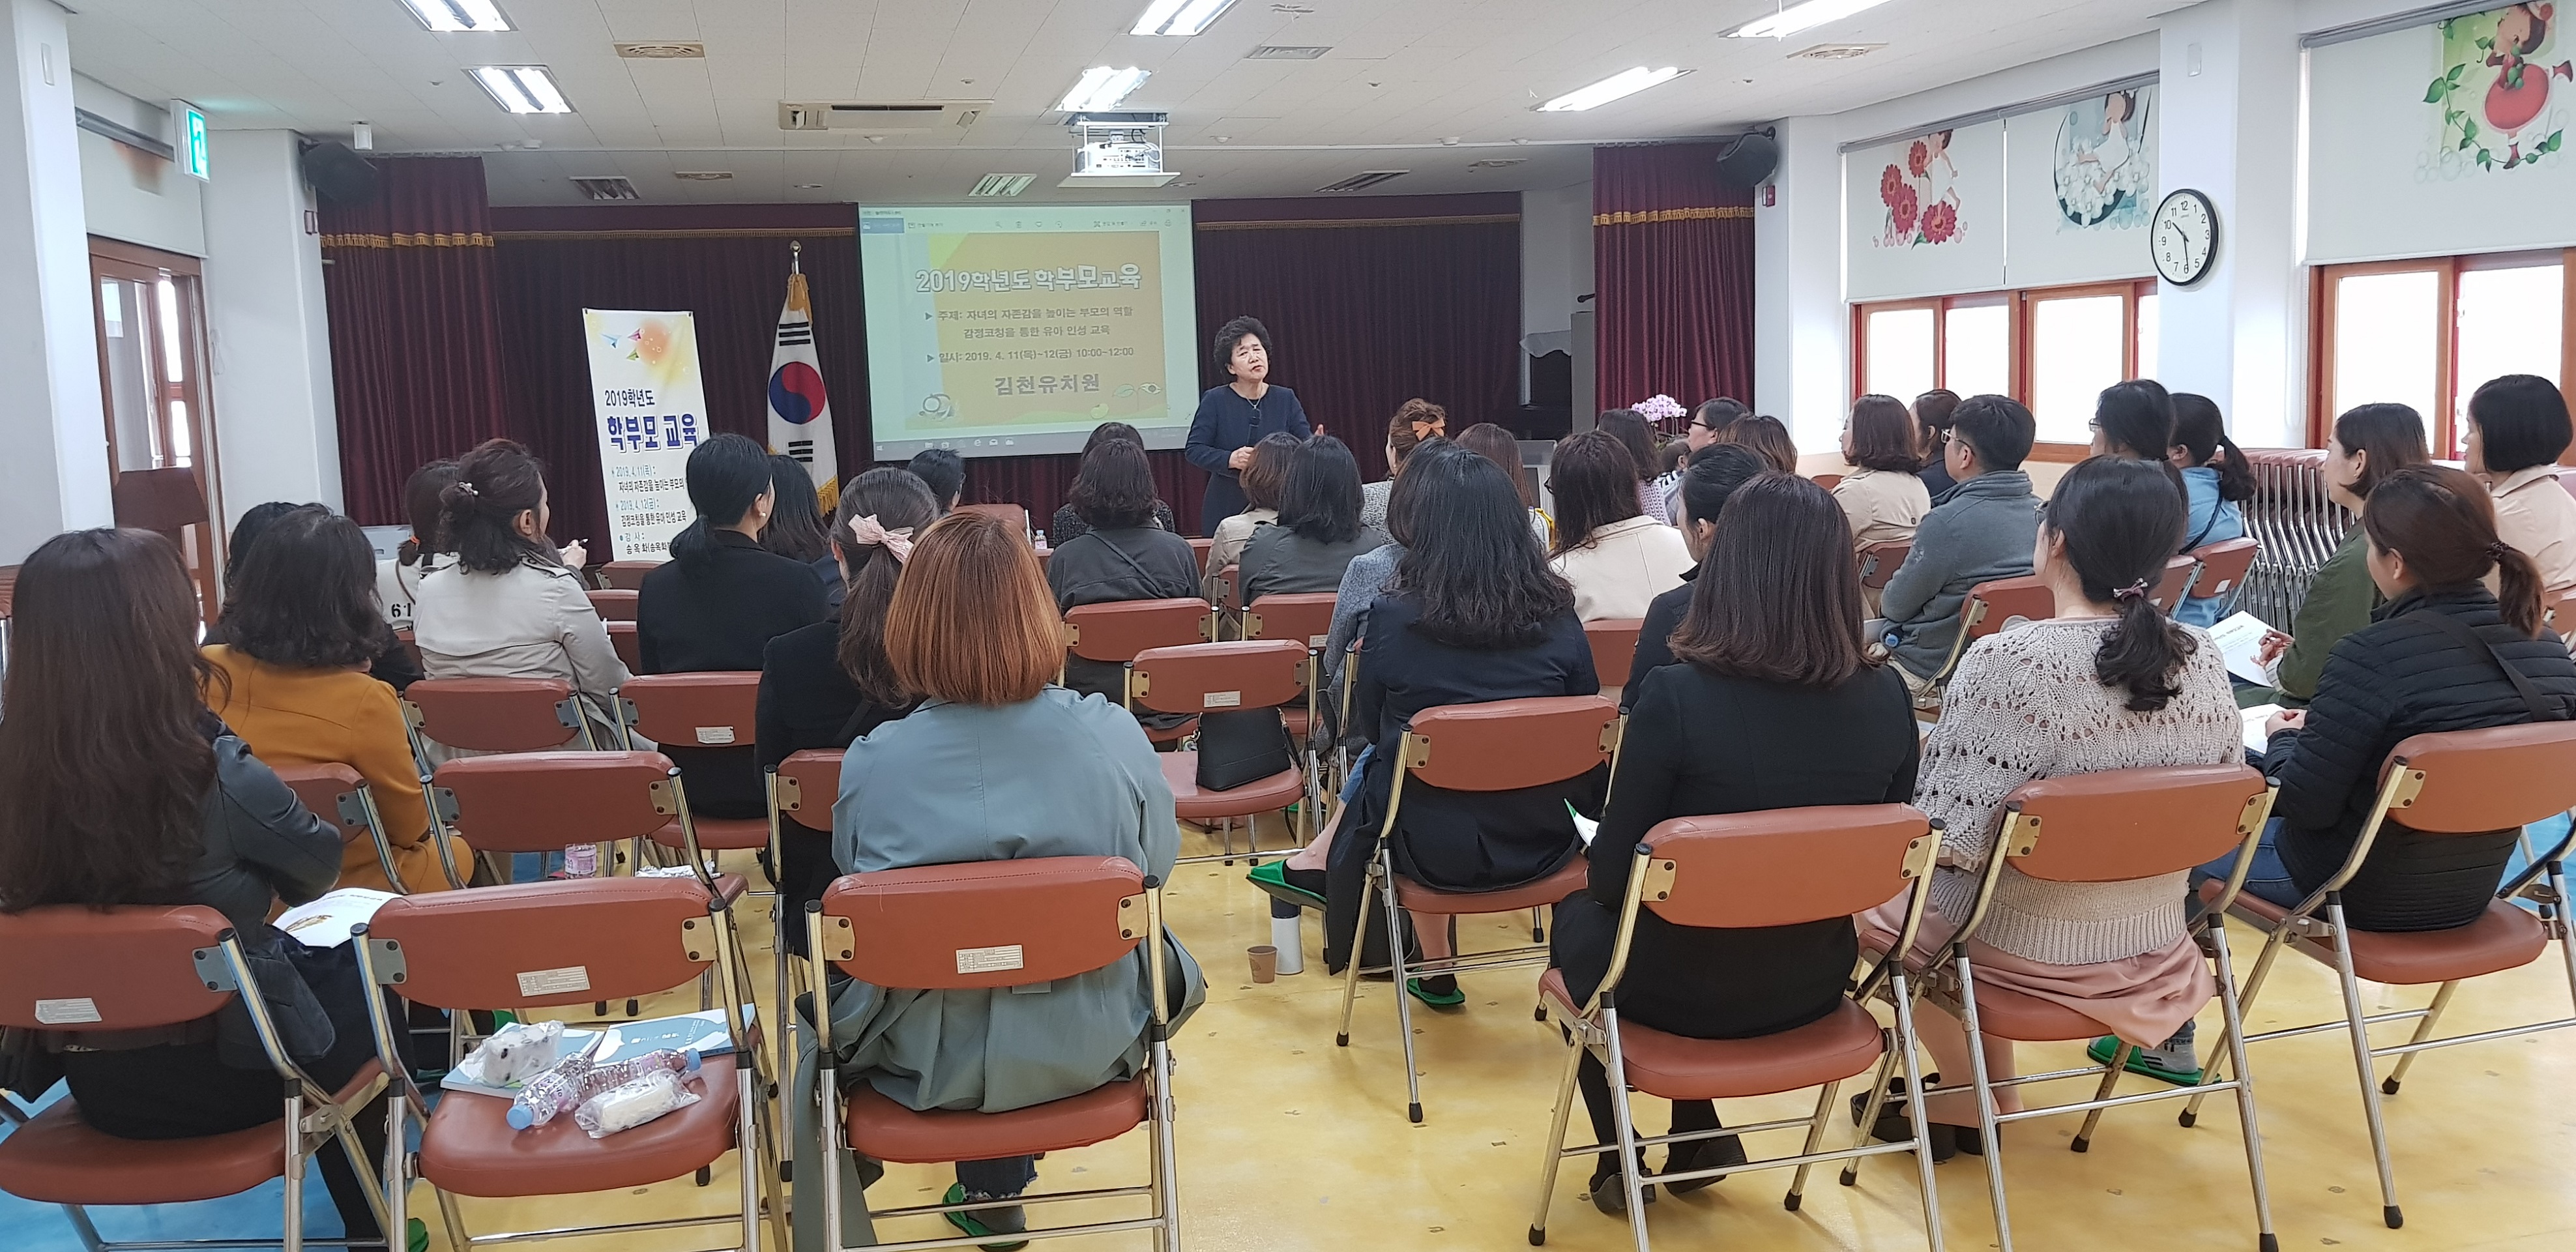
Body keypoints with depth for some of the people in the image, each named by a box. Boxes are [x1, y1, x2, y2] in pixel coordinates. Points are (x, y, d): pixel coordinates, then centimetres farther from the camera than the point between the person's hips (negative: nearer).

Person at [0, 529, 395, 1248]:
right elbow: (318, 871, -6)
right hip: (217, 1075, -5)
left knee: (309, 958, 27)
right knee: (348, 970, 24)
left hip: (92, 1082, 5)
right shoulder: (215, 775, -26)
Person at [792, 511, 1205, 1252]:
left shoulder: (870, 762, -18)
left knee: (821, 1025, 33)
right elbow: (1157, 868, 0)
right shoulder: (1115, 736, -17)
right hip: (1087, 1047, 0)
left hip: (928, 1061, 0)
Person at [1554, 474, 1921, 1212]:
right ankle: (1699, 1137, 36)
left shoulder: (1674, 695, -26)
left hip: (1685, 990, -4)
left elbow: (1609, 878, -17)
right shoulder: (1886, 697, -13)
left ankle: (1620, 1159, 39)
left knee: (1578, 921, 31)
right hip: (1815, 984, 4)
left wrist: (1601, 855, 6)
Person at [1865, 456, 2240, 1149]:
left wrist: (1925, 754, -5)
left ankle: (1969, 1099, 34)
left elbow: (1951, 836, -25)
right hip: (2156, 947, 6)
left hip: (2030, 950, -6)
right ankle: (1997, 1090, 38)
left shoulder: (2007, 662, -26)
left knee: (1876, 890, 24)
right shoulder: (2202, 660, -8)